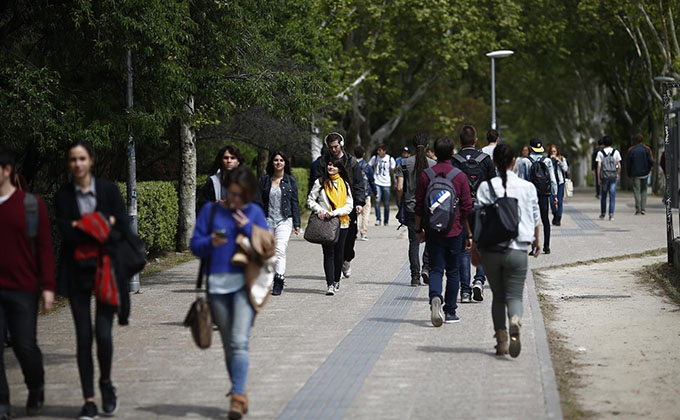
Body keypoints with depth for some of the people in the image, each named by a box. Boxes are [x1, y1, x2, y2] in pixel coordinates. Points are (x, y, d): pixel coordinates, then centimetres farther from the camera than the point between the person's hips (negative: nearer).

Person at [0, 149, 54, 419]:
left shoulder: (32, 204, 0)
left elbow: (44, 247, 0)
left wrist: (48, 286, -5)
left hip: (23, 290, -2)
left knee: (25, 345, 1)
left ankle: (36, 389, 29)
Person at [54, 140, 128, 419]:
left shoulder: (108, 189, 2)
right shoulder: (63, 196, 4)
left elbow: (122, 228, -5)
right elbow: (66, 232, -7)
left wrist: (83, 228, -10)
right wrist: (101, 224, -9)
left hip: (105, 268, -1)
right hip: (77, 272, 1)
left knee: (103, 334, -10)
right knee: (83, 337, 0)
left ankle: (106, 383, 19)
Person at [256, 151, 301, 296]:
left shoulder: (290, 180, 5)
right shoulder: (265, 180, 8)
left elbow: (294, 202, 6)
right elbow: (260, 201, 7)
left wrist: (297, 224, 2)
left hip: (284, 220, -2)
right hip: (268, 220, 2)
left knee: (280, 250, -17)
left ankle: (279, 282, -21)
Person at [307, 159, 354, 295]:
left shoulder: (345, 184, 8)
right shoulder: (320, 182, 5)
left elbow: (349, 206, 3)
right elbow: (310, 200, 8)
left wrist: (334, 213, -12)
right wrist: (319, 210, -11)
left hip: (341, 223, 2)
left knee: (339, 253, 4)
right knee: (328, 253, -8)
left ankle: (336, 281, 22)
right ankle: (330, 284, -13)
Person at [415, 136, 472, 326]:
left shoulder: (425, 175, -1)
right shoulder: (460, 176, -5)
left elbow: (419, 206, 4)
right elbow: (467, 208, -3)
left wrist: (419, 229, 14)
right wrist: (469, 234, 4)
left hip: (433, 231, 1)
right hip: (454, 231, -1)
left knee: (435, 269, 3)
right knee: (452, 271, 11)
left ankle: (435, 298, -25)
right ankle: (450, 312, 14)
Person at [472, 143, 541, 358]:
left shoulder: (486, 187, -4)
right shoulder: (527, 187, 0)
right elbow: (535, 218, 9)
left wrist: (474, 248, 4)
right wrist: (536, 241, 27)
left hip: (490, 250, 1)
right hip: (517, 250, 0)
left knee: (498, 296, 14)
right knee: (514, 295, 1)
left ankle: (501, 341, 15)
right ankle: (515, 324, -30)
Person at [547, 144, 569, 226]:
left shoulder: (562, 159, 6)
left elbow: (565, 169, -5)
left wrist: (558, 161, -11)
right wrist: (550, 160, -11)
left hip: (560, 182, 0)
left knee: (559, 201, -2)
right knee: (552, 201, -4)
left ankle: (558, 219, 7)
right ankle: (555, 215, 23)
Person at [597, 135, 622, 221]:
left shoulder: (600, 153, -3)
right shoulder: (616, 152, 0)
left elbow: (599, 166, -7)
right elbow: (619, 166, 0)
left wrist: (599, 178, -3)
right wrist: (618, 175, 14)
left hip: (604, 176, 0)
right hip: (614, 176, 0)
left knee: (603, 195, 13)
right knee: (612, 196, 1)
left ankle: (602, 213, 21)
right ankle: (611, 214, -6)